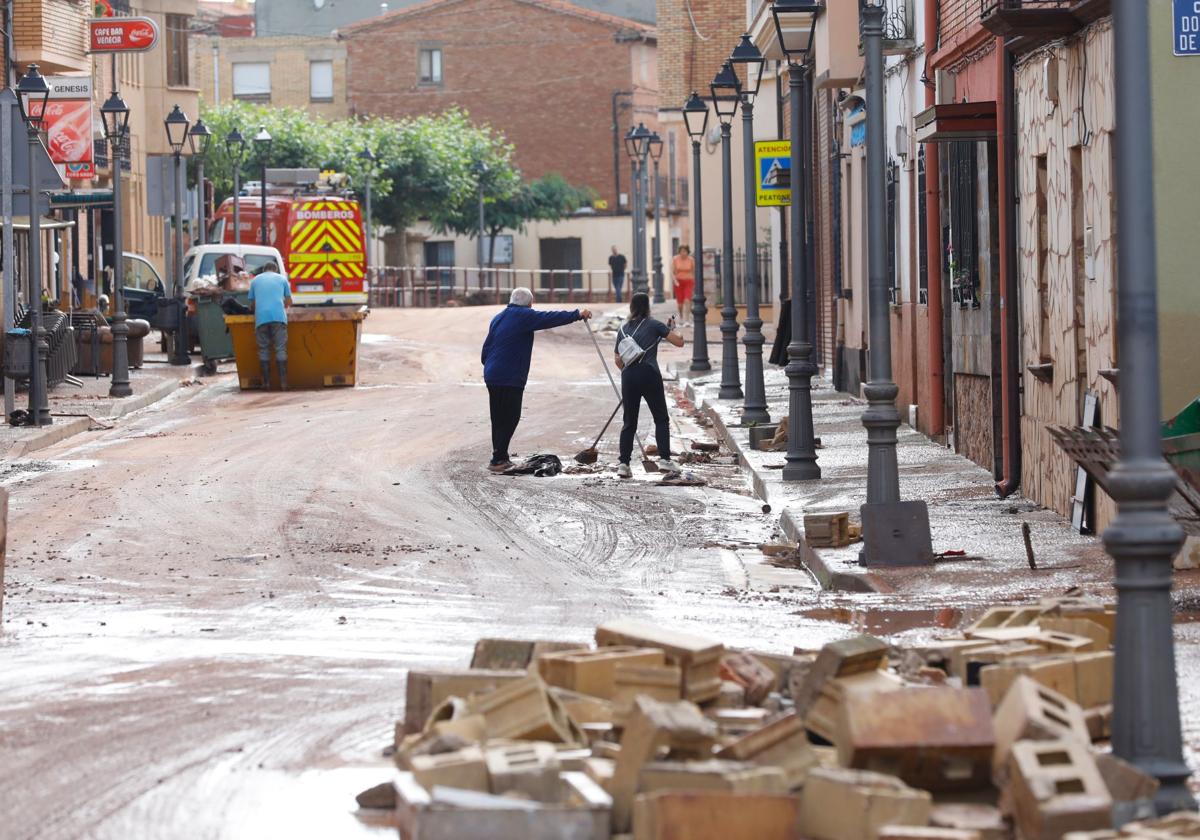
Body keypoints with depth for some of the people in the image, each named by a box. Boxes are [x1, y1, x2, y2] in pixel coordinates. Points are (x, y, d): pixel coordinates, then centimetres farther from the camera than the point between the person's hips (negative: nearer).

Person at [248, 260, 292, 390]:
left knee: (264, 350, 5)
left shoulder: (255, 280, 21)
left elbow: (252, 304, 25)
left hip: (261, 318, 1)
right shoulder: (282, 279, 18)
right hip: (278, 316, -1)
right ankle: (283, 383, -9)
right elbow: (288, 301, 24)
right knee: (281, 349, -1)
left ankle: (266, 383, 0)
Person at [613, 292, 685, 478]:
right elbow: (679, 342, -2)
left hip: (628, 376, 4)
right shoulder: (654, 325, 0)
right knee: (661, 419, 8)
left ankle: (623, 463, 0)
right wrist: (672, 329, 17)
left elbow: (618, 360, 15)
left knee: (629, 422, 9)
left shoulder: (623, 329, 13)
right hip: (649, 375, -4)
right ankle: (664, 459, 0)